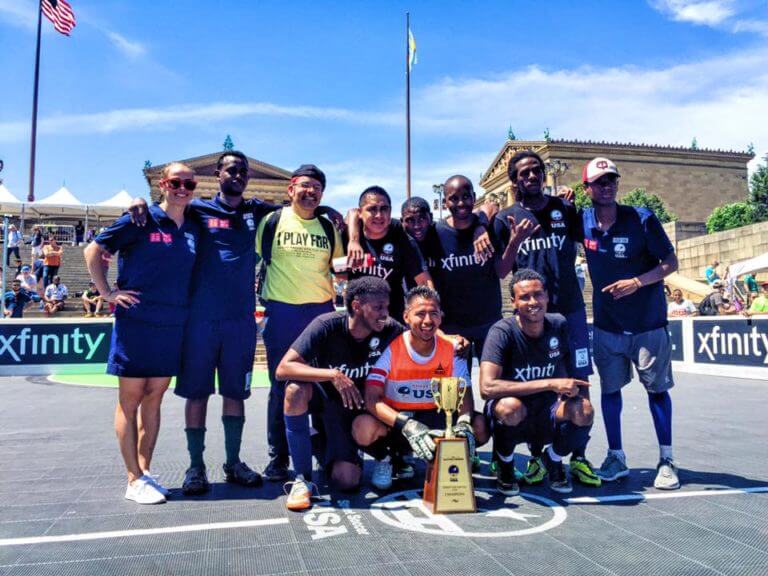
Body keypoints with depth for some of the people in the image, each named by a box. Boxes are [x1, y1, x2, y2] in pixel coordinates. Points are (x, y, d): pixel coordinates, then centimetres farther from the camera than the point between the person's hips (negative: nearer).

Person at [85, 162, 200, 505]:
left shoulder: (194, 229, 8)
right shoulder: (141, 220, -5)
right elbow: (94, 250, -1)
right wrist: (107, 292, -6)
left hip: (174, 325, 5)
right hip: (136, 322, -4)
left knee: (153, 399, 11)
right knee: (130, 399, 3)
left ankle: (145, 472, 21)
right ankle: (134, 480, 11)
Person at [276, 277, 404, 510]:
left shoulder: (389, 330, -15)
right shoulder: (328, 325, -24)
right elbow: (283, 369, -31)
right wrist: (332, 375, -41)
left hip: (352, 405, 2)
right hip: (322, 397, -2)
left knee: (347, 481, -17)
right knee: (297, 389, -38)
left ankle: (328, 450, 22)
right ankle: (303, 478, -22)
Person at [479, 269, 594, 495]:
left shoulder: (558, 325, -6)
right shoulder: (503, 332, -20)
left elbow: (573, 368, 10)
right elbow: (487, 387, -34)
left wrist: (575, 390, -12)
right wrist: (551, 384, -33)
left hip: (547, 417, 3)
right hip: (512, 419, -3)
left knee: (583, 411, -28)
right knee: (510, 406, -37)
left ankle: (552, 460, 6)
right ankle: (504, 465, -3)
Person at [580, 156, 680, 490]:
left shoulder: (642, 219, -12)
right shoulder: (582, 222, -4)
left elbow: (671, 263, -7)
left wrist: (637, 281, -23)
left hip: (648, 321, -3)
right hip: (607, 322, 3)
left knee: (657, 389, 6)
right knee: (609, 388, 8)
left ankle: (666, 460, 18)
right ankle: (616, 458, 21)